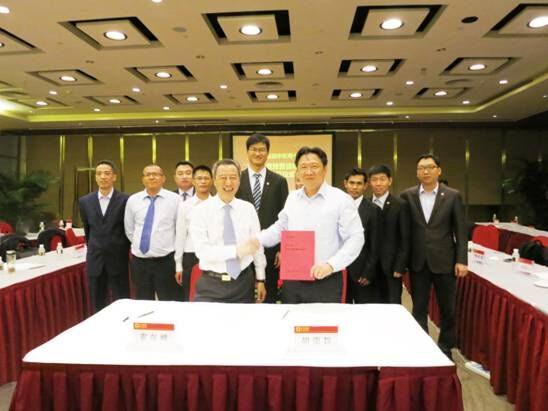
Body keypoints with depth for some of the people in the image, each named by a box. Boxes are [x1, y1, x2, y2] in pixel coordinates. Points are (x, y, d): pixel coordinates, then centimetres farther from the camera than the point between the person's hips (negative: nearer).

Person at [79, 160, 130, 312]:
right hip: (94, 260, 3)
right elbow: (87, 229, 17)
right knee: (97, 306, 12)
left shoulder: (125, 200, -7)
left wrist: (122, 250, 7)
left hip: (118, 259, -3)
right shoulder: (85, 201, 5)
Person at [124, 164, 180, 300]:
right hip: (139, 261, 3)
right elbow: (129, 229, 14)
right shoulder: (133, 200, 4)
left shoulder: (175, 199, -4)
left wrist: (172, 247, 4)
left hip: (165, 261, -3)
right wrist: (139, 244, 11)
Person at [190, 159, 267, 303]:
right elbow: (202, 250, -16)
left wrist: (260, 279, 6)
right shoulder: (201, 211, -7)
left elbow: (257, 246, 6)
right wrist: (237, 250, -25)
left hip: (243, 282, 2)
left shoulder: (248, 209, 2)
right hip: (211, 285, -2)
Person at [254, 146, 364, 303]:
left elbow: (355, 238, -9)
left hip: (326, 281, -4)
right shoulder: (292, 198, 10)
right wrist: (257, 240, 3)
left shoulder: (341, 199, -6)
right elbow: (280, 228, 19)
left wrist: (331, 265, -19)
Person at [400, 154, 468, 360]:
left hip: (444, 261, 0)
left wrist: (461, 260, -6)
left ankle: (445, 348, 31)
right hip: (418, 262, 1)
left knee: (447, 308, 12)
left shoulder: (453, 196, -2)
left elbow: (460, 230, -1)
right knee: (419, 309, 10)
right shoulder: (407, 196, 0)